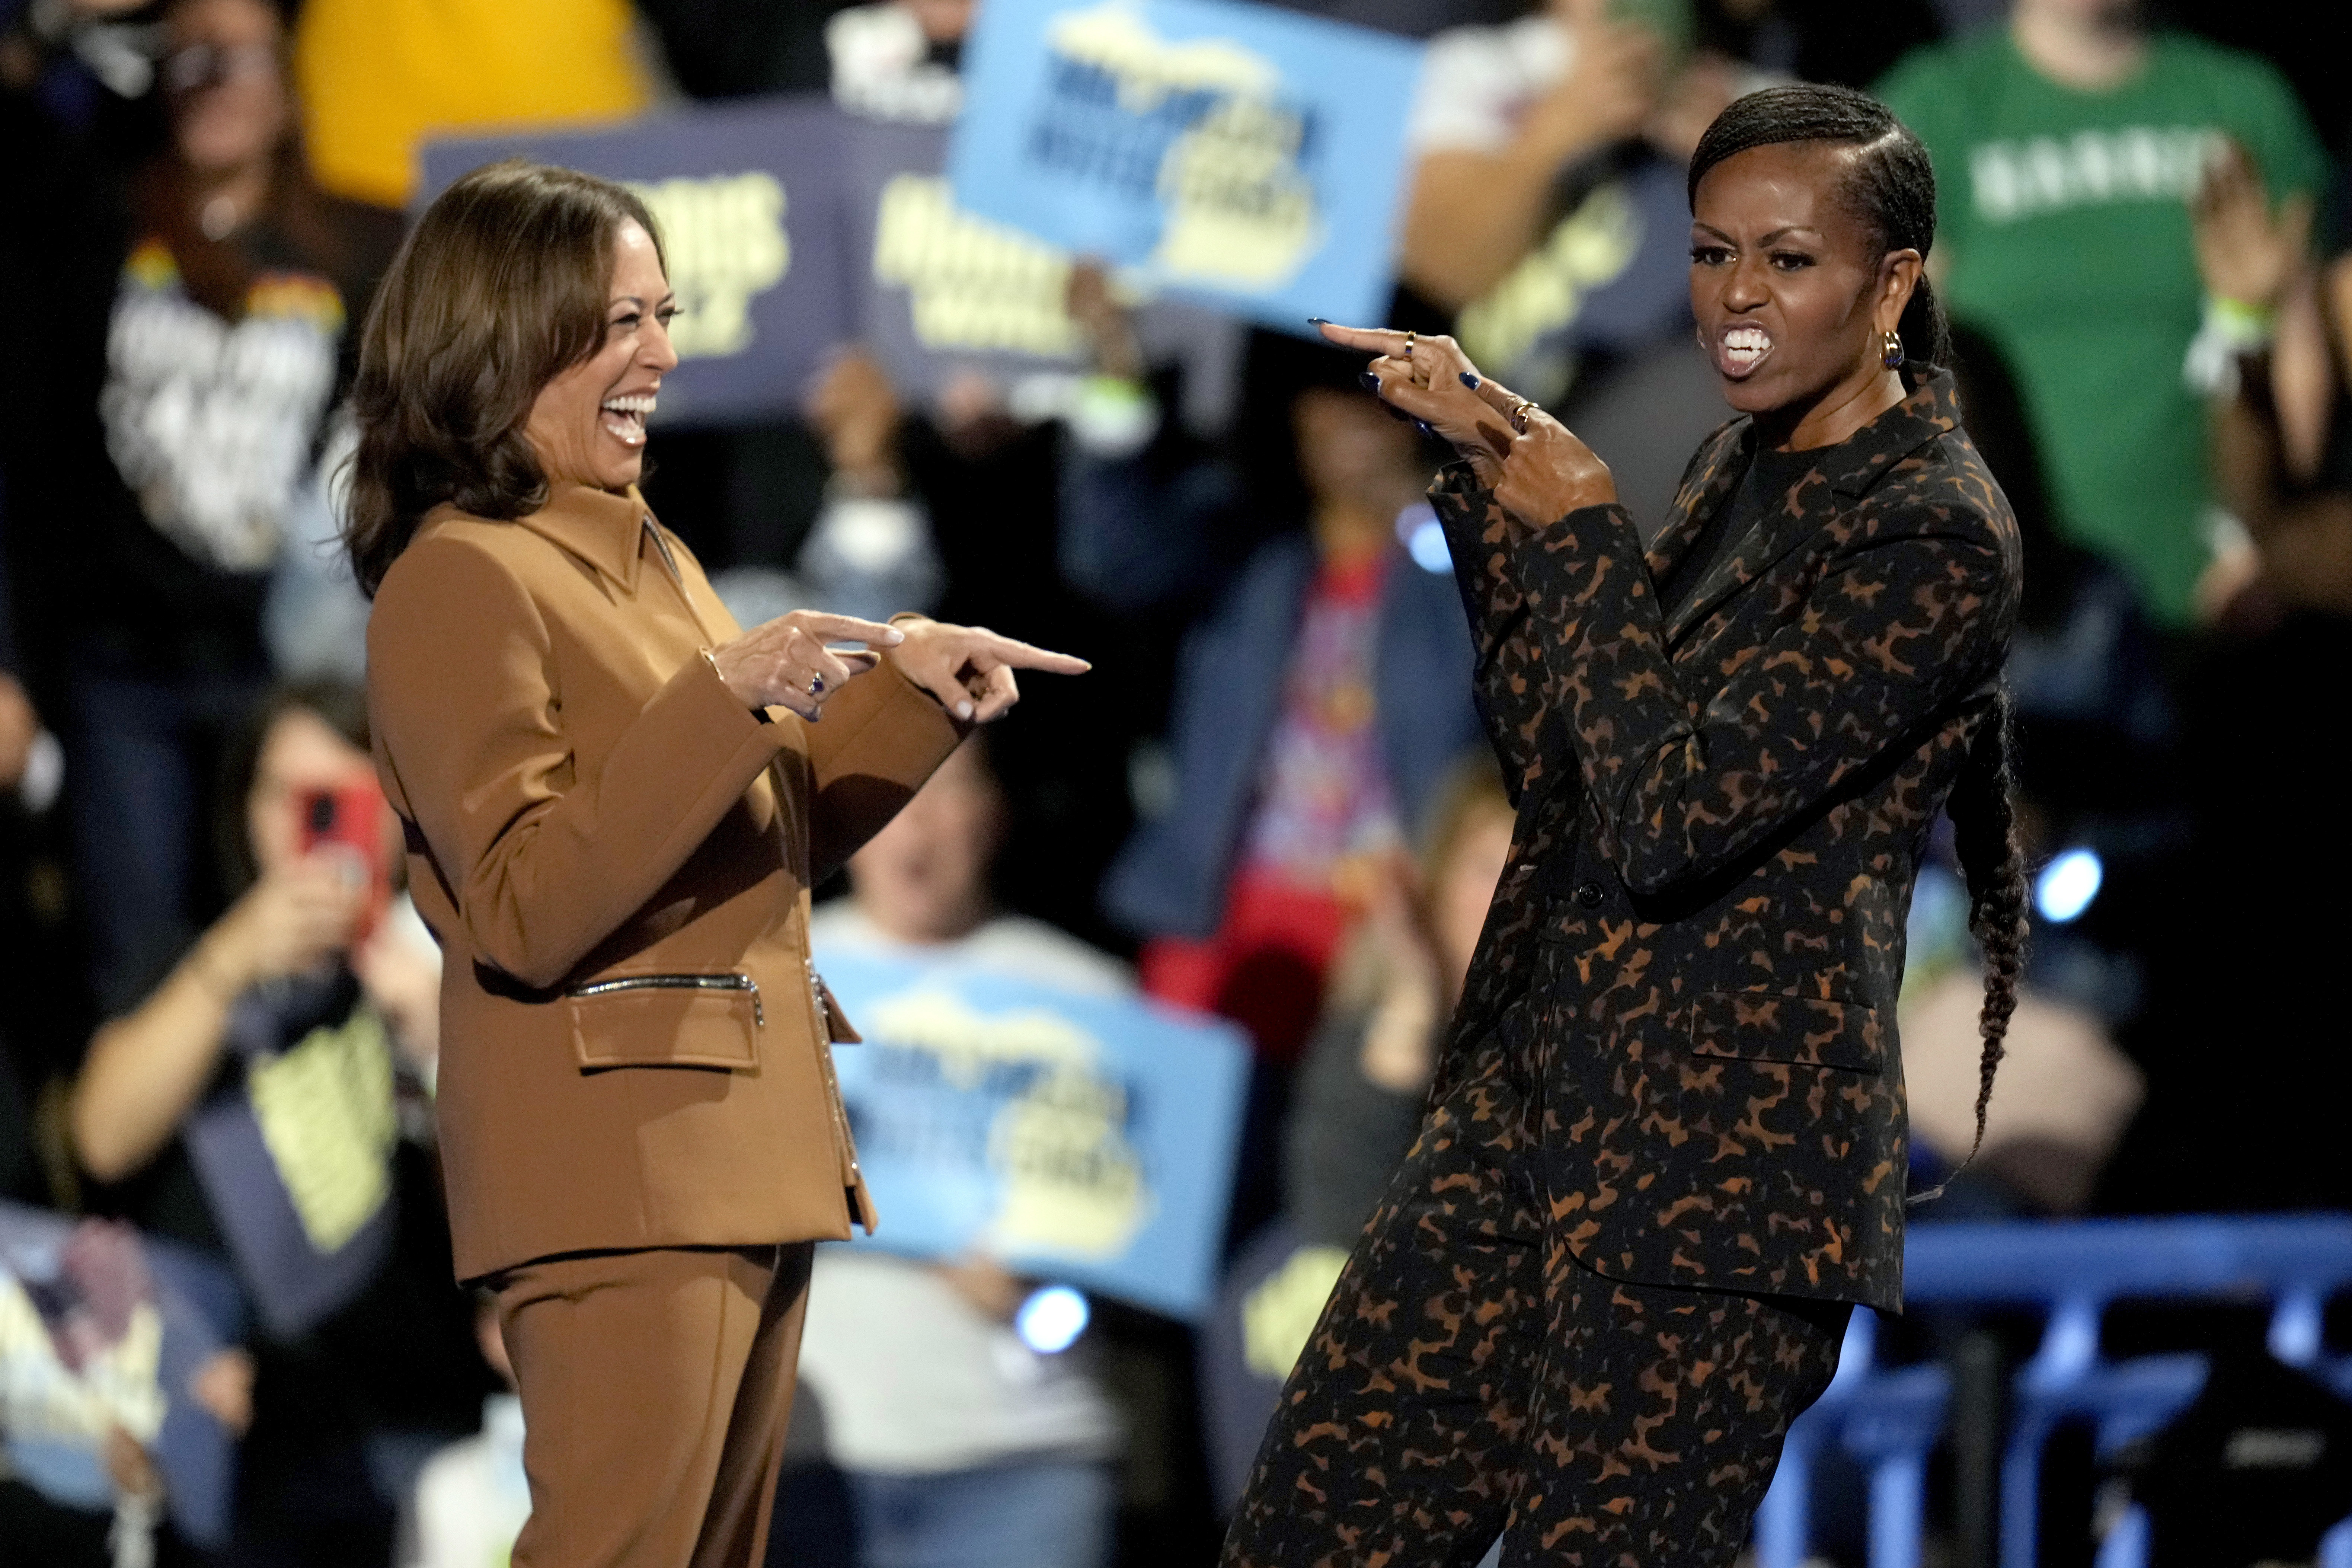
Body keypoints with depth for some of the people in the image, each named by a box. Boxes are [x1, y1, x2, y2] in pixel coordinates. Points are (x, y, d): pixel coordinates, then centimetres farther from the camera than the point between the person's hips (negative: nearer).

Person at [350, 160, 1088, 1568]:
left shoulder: (645, 557, 18)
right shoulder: (464, 577, -11)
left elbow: (772, 840, 24)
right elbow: (525, 915, -20)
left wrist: (911, 692, 10)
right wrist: (722, 698, -25)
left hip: (744, 1157, 9)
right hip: (621, 1170, -9)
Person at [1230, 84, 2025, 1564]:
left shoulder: (1931, 533, -15)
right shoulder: (1745, 461, 12)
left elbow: (1668, 819, -21)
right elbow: (1559, 761, 14)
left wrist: (1582, 535, -11)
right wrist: (1495, 465, 6)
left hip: (1720, 1151, -9)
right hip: (1542, 1085, 9)